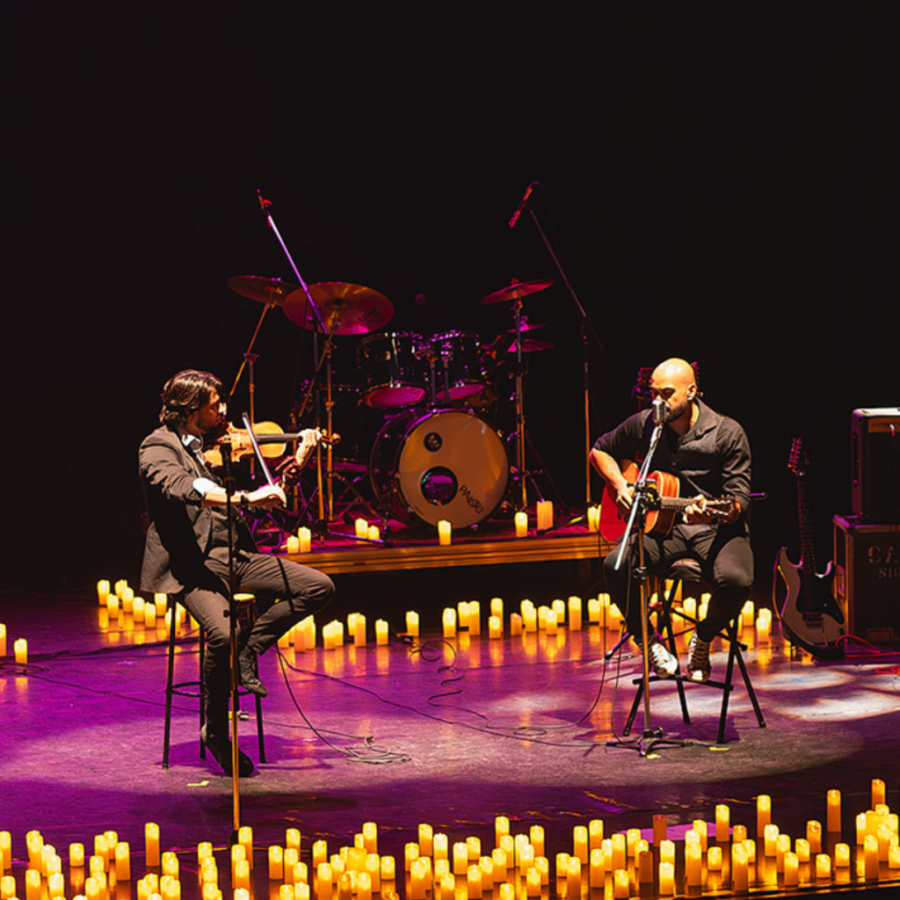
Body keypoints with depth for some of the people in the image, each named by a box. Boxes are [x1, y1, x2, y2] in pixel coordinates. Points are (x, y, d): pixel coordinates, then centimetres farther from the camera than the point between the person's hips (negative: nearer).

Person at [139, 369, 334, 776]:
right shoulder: (158, 449, -6)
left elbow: (266, 492, 23)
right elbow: (183, 490, -28)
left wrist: (297, 461, 11)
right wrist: (245, 498, -36)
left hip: (235, 555, 7)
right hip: (191, 564, -7)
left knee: (319, 587, -6)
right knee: (222, 633, -31)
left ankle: (248, 649, 1)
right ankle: (215, 732, -11)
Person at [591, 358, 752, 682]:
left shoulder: (727, 433, -9)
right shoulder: (643, 425, 2)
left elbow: (739, 499, -10)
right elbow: (600, 451, 19)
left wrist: (713, 513, -33)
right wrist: (620, 486, 1)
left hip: (716, 529, -2)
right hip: (662, 528, 2)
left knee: (736, 580, -34)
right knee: (615, 565, -28)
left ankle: (703, 638, 0)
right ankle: (647, 639, -2)